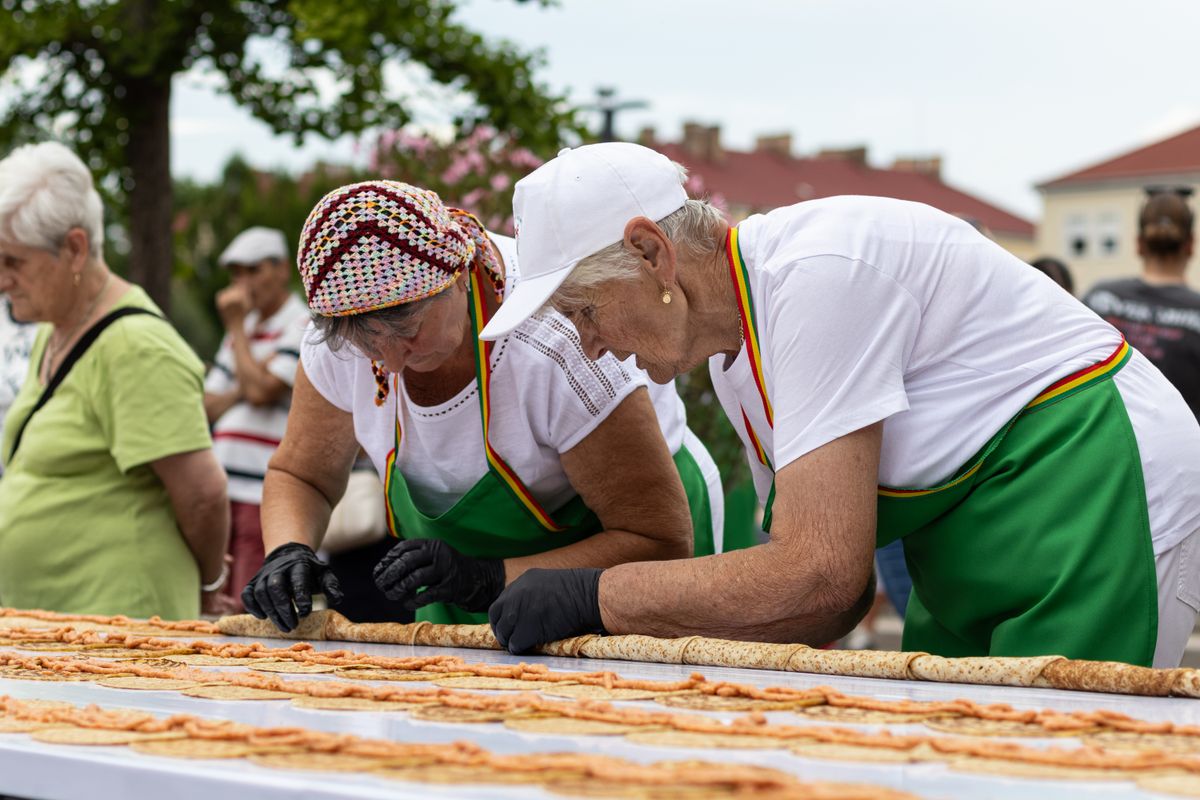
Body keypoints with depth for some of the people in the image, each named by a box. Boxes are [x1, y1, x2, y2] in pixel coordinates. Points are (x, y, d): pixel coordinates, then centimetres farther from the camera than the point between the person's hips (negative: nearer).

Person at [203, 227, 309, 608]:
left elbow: (261, 391, -14)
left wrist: (236, 327, -3)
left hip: (268, 495, -8)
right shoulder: (244, 330, 23)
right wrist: (241, 391, -2)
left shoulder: (305, 327, -3)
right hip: (223, 491, 8)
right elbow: (207, 406, 19)